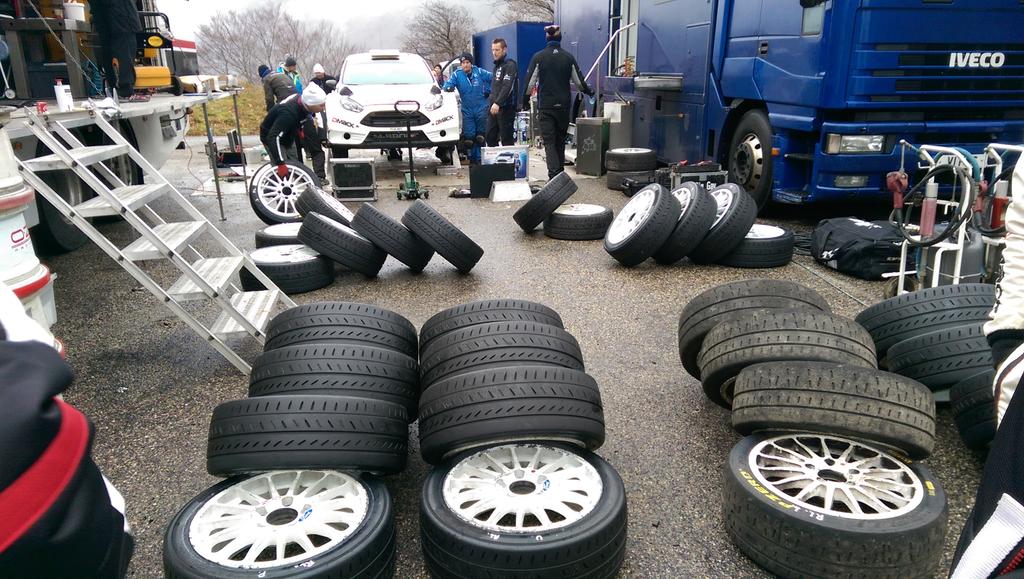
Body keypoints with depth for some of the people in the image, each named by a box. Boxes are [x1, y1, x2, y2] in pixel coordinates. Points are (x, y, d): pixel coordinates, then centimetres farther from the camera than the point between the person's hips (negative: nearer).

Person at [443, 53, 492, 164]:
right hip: (467, 110, 0)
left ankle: (479, 158, 13)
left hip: (481, 109, 0)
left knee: (480, 136, 3)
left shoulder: (479, 72, 0)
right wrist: (448, 88, -31)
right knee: (469, 136, -1)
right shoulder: (457, 74, 1)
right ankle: (471, 158, 12)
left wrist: (488, 90, 1)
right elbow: (448, 83, -9)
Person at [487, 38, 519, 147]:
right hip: (494, 108, 9)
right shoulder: (497, 66, 22)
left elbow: (507, 87, -20)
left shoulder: (510, 65, -7)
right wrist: (491, 103, 13)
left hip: (506, 108, -9)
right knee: (490, 136, 7)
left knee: (506, 139, -7)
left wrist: (498, 103, -29)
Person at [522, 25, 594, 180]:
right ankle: (560, 173, 22)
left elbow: (530, 82, -4)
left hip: (545, 106, -2)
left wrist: (525, 100, 10)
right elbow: (579, 81, 8)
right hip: (564, 106, 3)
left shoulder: (538, 57, -5)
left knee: (549, 142, -4)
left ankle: (554, 176, -20)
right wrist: (589, 91, 28)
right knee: (560, 141, 15)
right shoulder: (568, 57, 2)